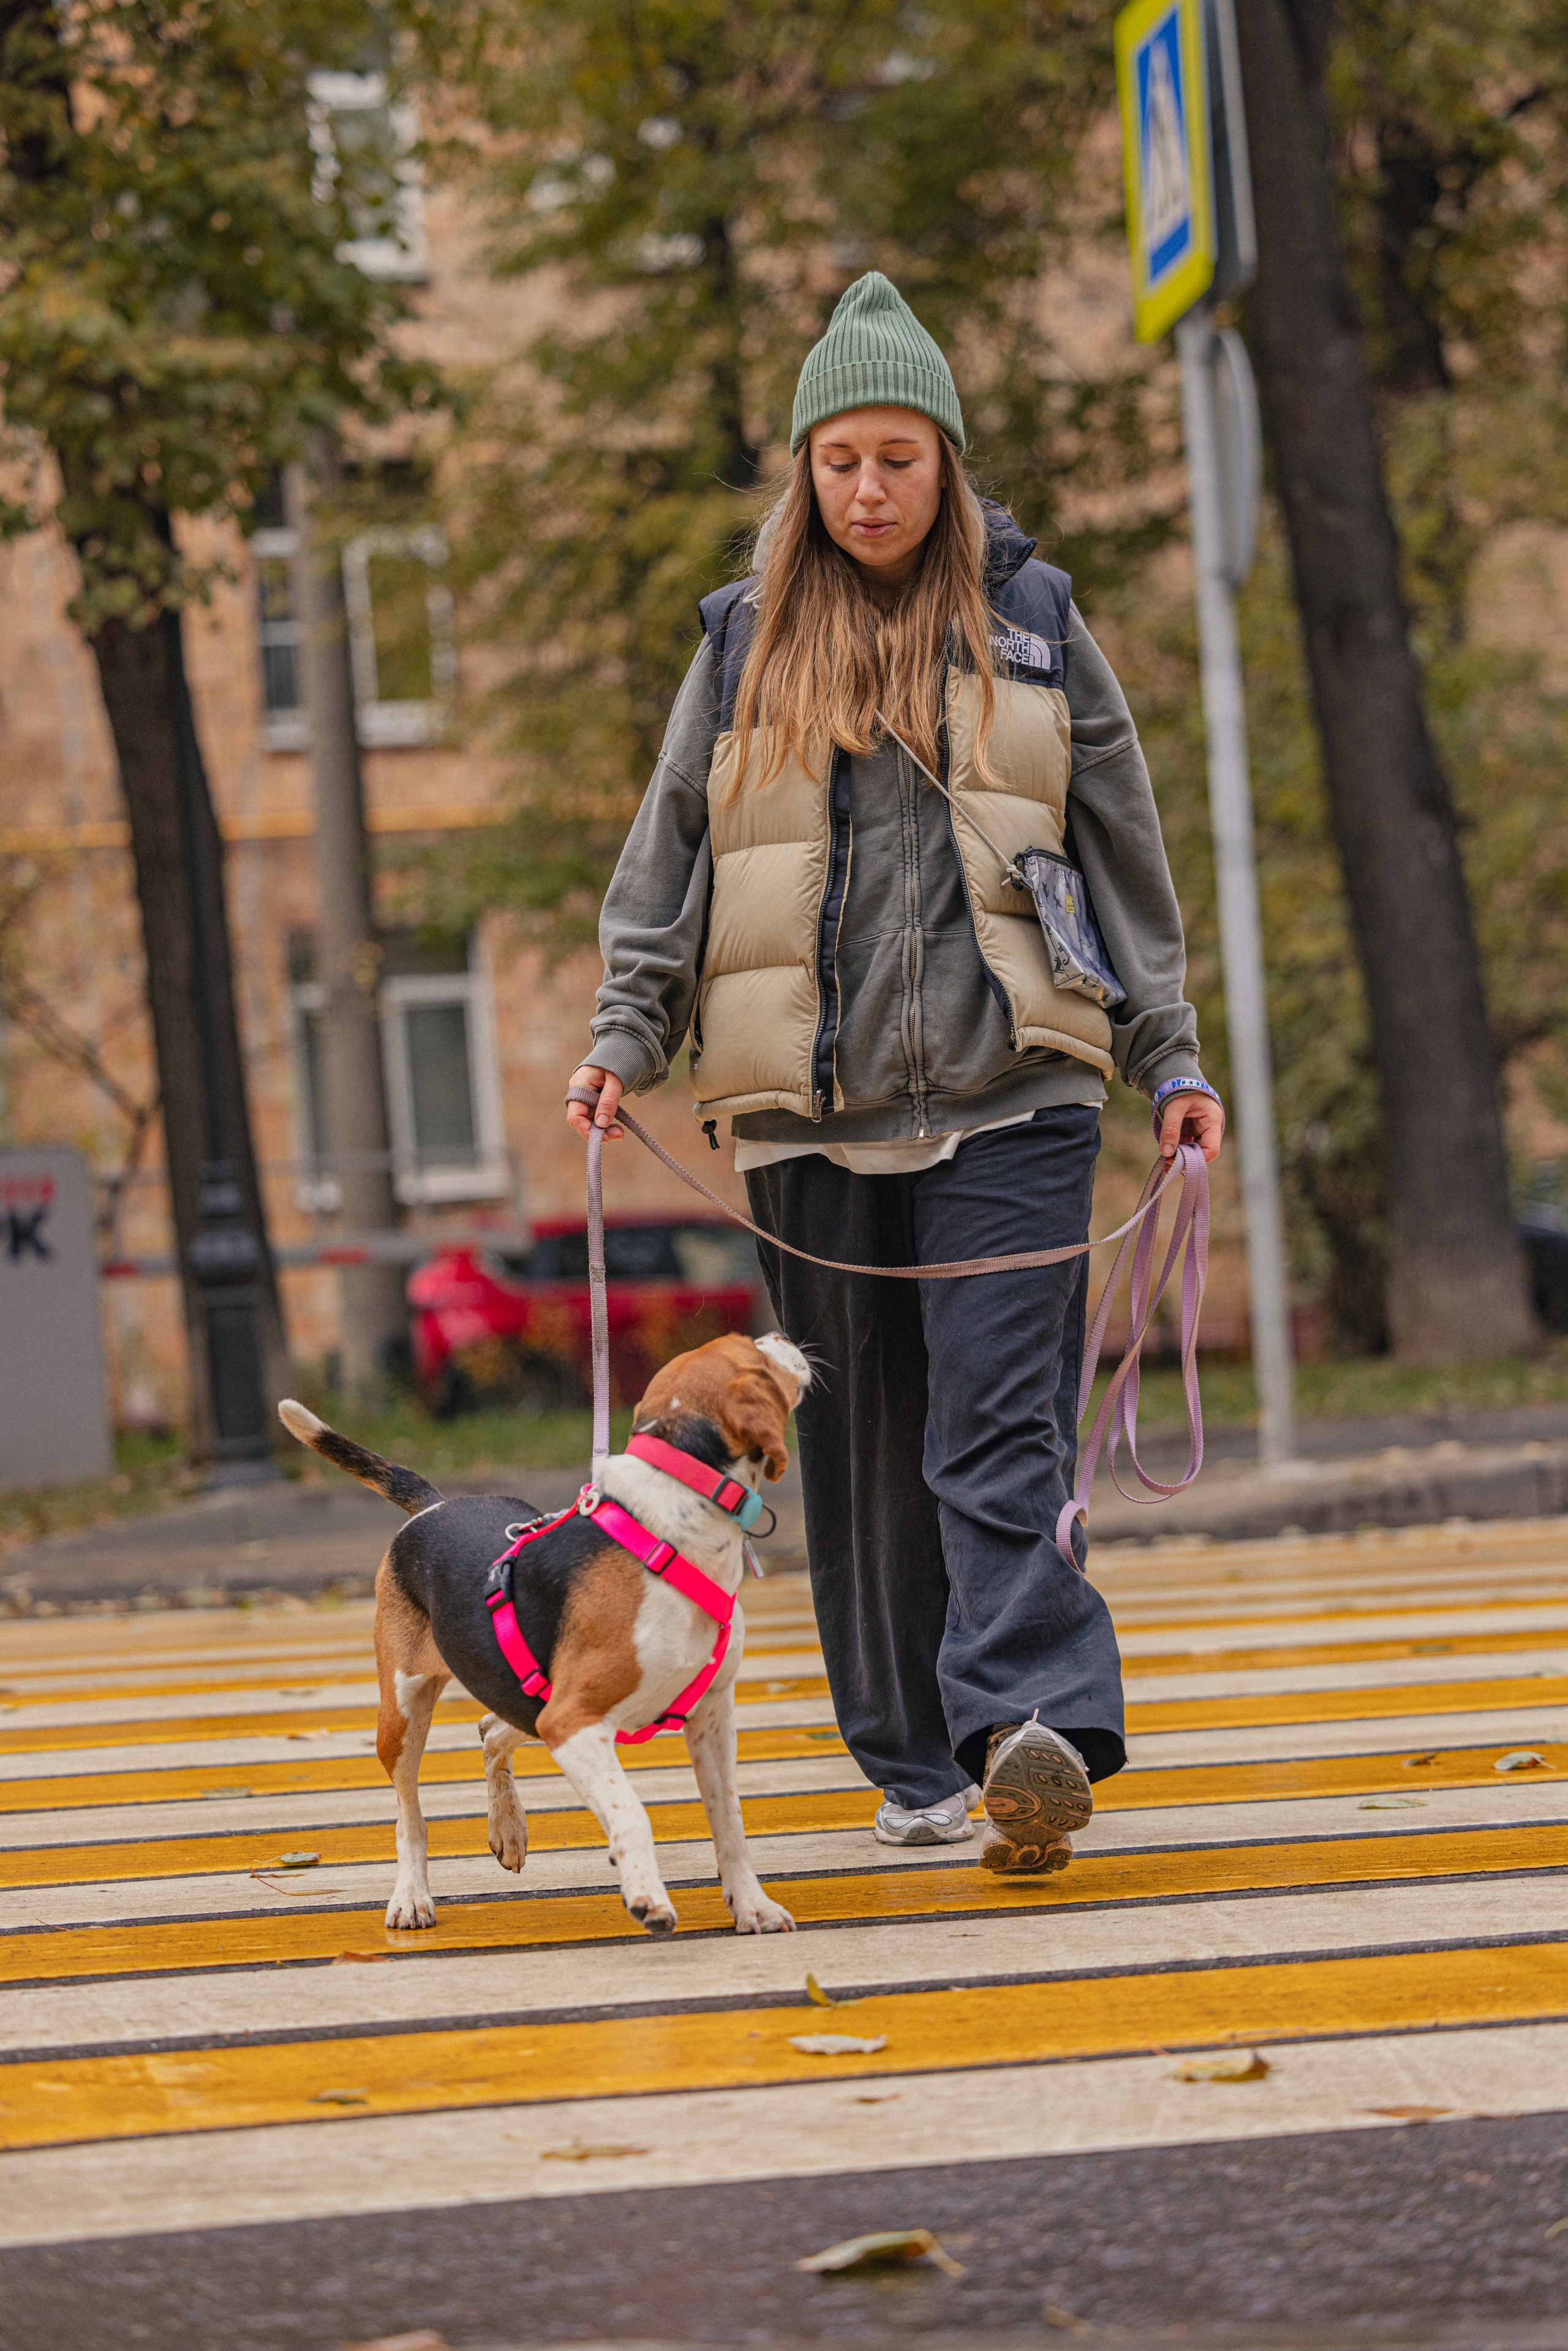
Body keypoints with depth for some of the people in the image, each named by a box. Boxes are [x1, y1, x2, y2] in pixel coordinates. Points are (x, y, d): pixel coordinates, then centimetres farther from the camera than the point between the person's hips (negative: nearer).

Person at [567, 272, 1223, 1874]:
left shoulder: (1031, 624, 8)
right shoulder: (750, 643, 9)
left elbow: (1122, 851, 12)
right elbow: (666, 858, 12)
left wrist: (1168, 1058, 9)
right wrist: (626, 1036, 0)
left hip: (1010, 1093, -2)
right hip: (814, 1108, 2)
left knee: (999, 1423, -13)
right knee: (864, 1441, 5)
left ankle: (1032, 1727, -23)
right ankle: (913, 1762, 12)